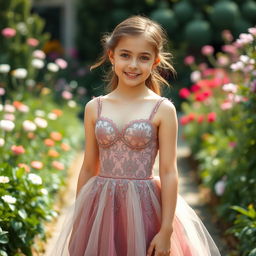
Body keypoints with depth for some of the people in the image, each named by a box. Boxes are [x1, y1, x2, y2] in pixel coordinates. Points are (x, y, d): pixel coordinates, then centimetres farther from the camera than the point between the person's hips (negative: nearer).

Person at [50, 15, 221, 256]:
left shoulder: (162, 110, -5)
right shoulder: (94, 108, 3)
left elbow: (168, 173, -7)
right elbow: (88, 169, 8)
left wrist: (166, 230, -10)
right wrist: (78, 222, 10)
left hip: (143, 209, -2)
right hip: (100, 209, 2)